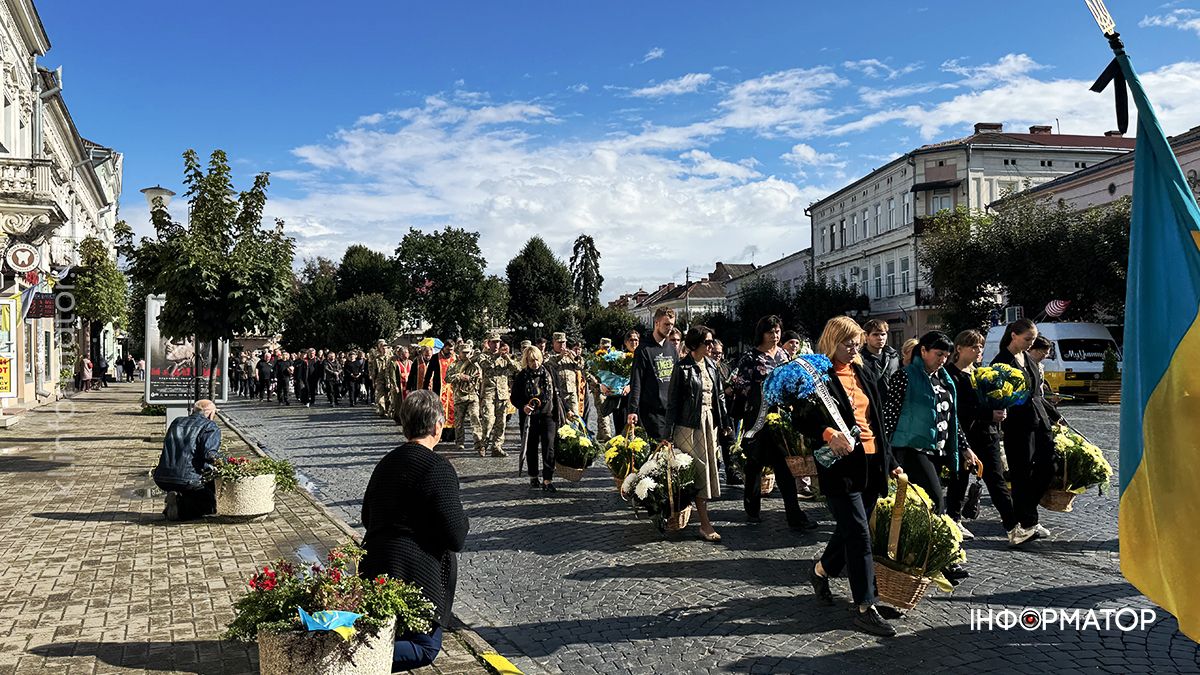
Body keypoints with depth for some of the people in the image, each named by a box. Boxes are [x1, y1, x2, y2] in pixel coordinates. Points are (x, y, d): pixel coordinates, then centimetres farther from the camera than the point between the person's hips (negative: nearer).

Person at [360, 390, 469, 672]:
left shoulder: (386, 462, 7)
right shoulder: (438, 468, -18)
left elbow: (367, 518, 20)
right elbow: (456, 538, -18)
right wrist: (464, 522, 3)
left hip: (374, 570, 8)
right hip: (417, 577, -7)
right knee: (425, 648, 9)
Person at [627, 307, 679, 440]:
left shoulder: (673, 349, 14)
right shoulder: (644, 350, -5)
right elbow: (636, 383, -8)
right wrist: (633, 410, -14)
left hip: (672, 409, 6)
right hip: (652, 411, -6)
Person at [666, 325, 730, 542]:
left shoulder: (711, 365, 11)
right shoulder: (683, 367, -8)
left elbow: (719, 395, 16)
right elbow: (672, 399, -8)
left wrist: (724, 422, 12)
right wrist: (670, 430, -11)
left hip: (710, 420, 7)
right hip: (690, 424, -7)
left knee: (708, 467, 9)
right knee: (699, 468, -7)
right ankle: (705, 524, -5)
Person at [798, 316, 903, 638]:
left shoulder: (863, 375, 16)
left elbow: (876, 421, 20)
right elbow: (801, 419, -12)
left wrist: (890, 461, 19)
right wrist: (828, 435, -29)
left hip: (871, 463, 7)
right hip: (841, 464, -7)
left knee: (851, 530, 15)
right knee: (859, 535, -7)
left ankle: (821, 570, 39)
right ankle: (866, 608, 0)